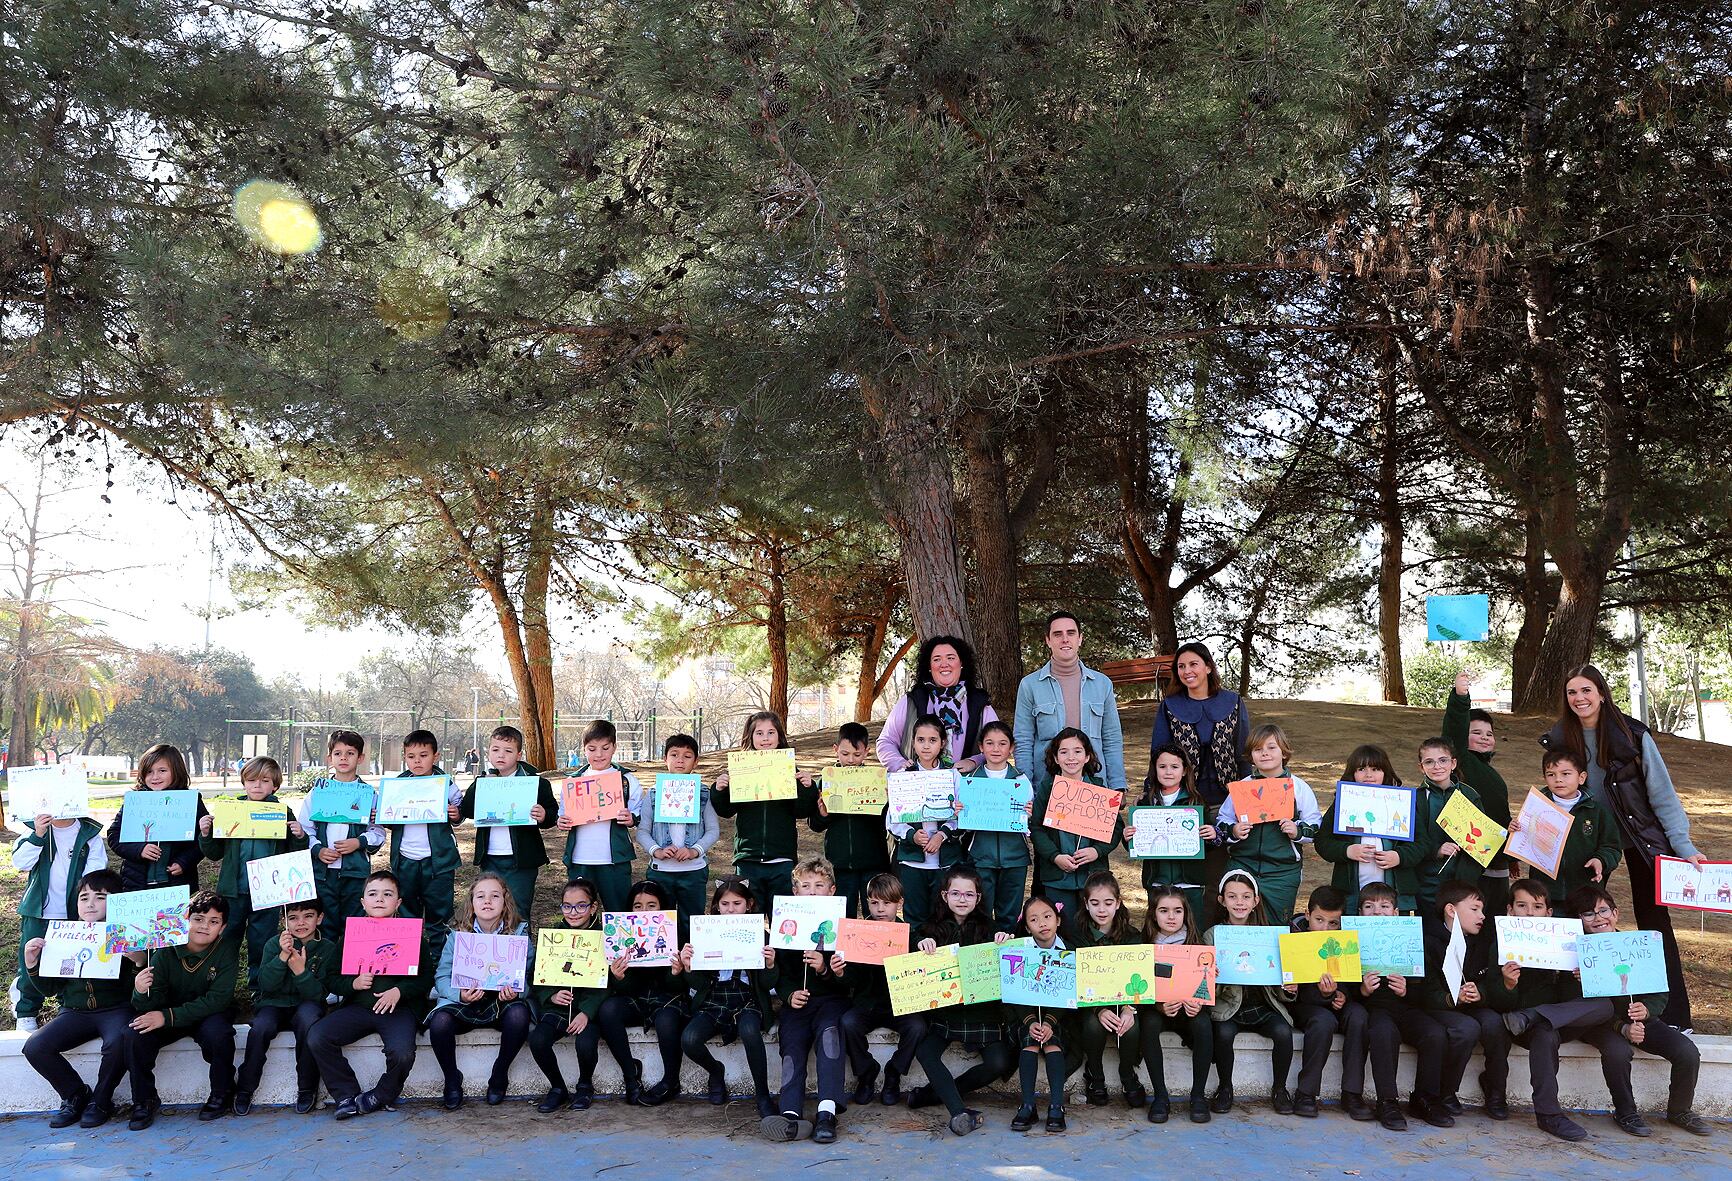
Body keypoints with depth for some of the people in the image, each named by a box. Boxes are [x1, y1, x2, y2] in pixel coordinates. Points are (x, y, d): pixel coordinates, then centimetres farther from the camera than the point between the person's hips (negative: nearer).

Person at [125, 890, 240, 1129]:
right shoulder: (166, 949, -12)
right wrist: (141, 993, -38)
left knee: (217, 1033, -33)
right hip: (170, 1014, 2)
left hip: (209, 1015, -2)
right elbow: (153, 1005, -14)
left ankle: (222, 1094, -8)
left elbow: (217, 1000, -23)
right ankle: (144, 1101, -4)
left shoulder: (227, 950, -16)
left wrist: (168, 1017, -30)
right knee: (137, 1036, -24)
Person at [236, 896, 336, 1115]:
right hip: (273, 1005, 1)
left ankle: (307, 1089, -17)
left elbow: (319, 993, -8)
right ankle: (244, 1089, -8)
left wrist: (301, 971, -24)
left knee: (308, 1020, -34)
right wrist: (282, 956, -25)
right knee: (260, 1028, -31)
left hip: (306, 1004, -1)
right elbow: (266, 985, -11)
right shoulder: (275, 944, 0)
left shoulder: (328, 948, -2)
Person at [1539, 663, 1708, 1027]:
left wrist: (1684, 845, -17)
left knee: (1653, 920, 0)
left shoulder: (1633, 735, -16)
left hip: (1641, 836, -3)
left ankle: (1674, 1017, 5)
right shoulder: (1558, 739, -7)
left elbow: (1661, 792, -13)